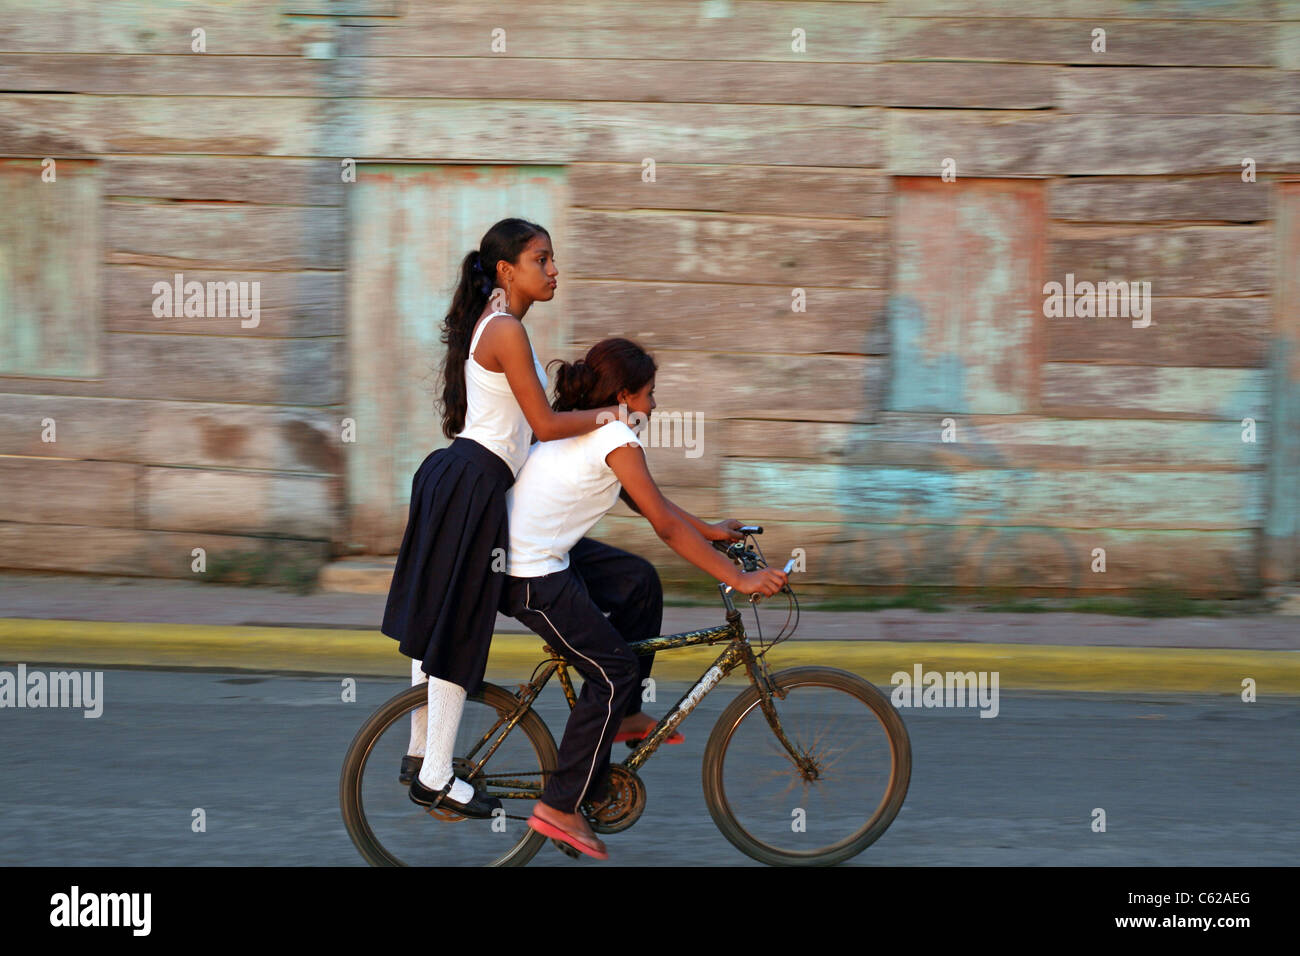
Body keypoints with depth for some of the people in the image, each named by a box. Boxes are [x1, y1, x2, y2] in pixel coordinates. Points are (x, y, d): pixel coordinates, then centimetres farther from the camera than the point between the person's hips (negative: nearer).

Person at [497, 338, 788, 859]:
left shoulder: (580, 429, 15)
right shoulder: (616, 439, -14)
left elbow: (649, 505, 25)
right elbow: (666, 526, -15)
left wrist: (708, 530, 27)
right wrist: (739, 578, -14)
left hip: (526, 550, 10)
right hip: (531, 578, -10)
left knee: (639, 581, 20)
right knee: (613, 672, -2)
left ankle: (624, 715, 26)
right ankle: (560, 807, 1)